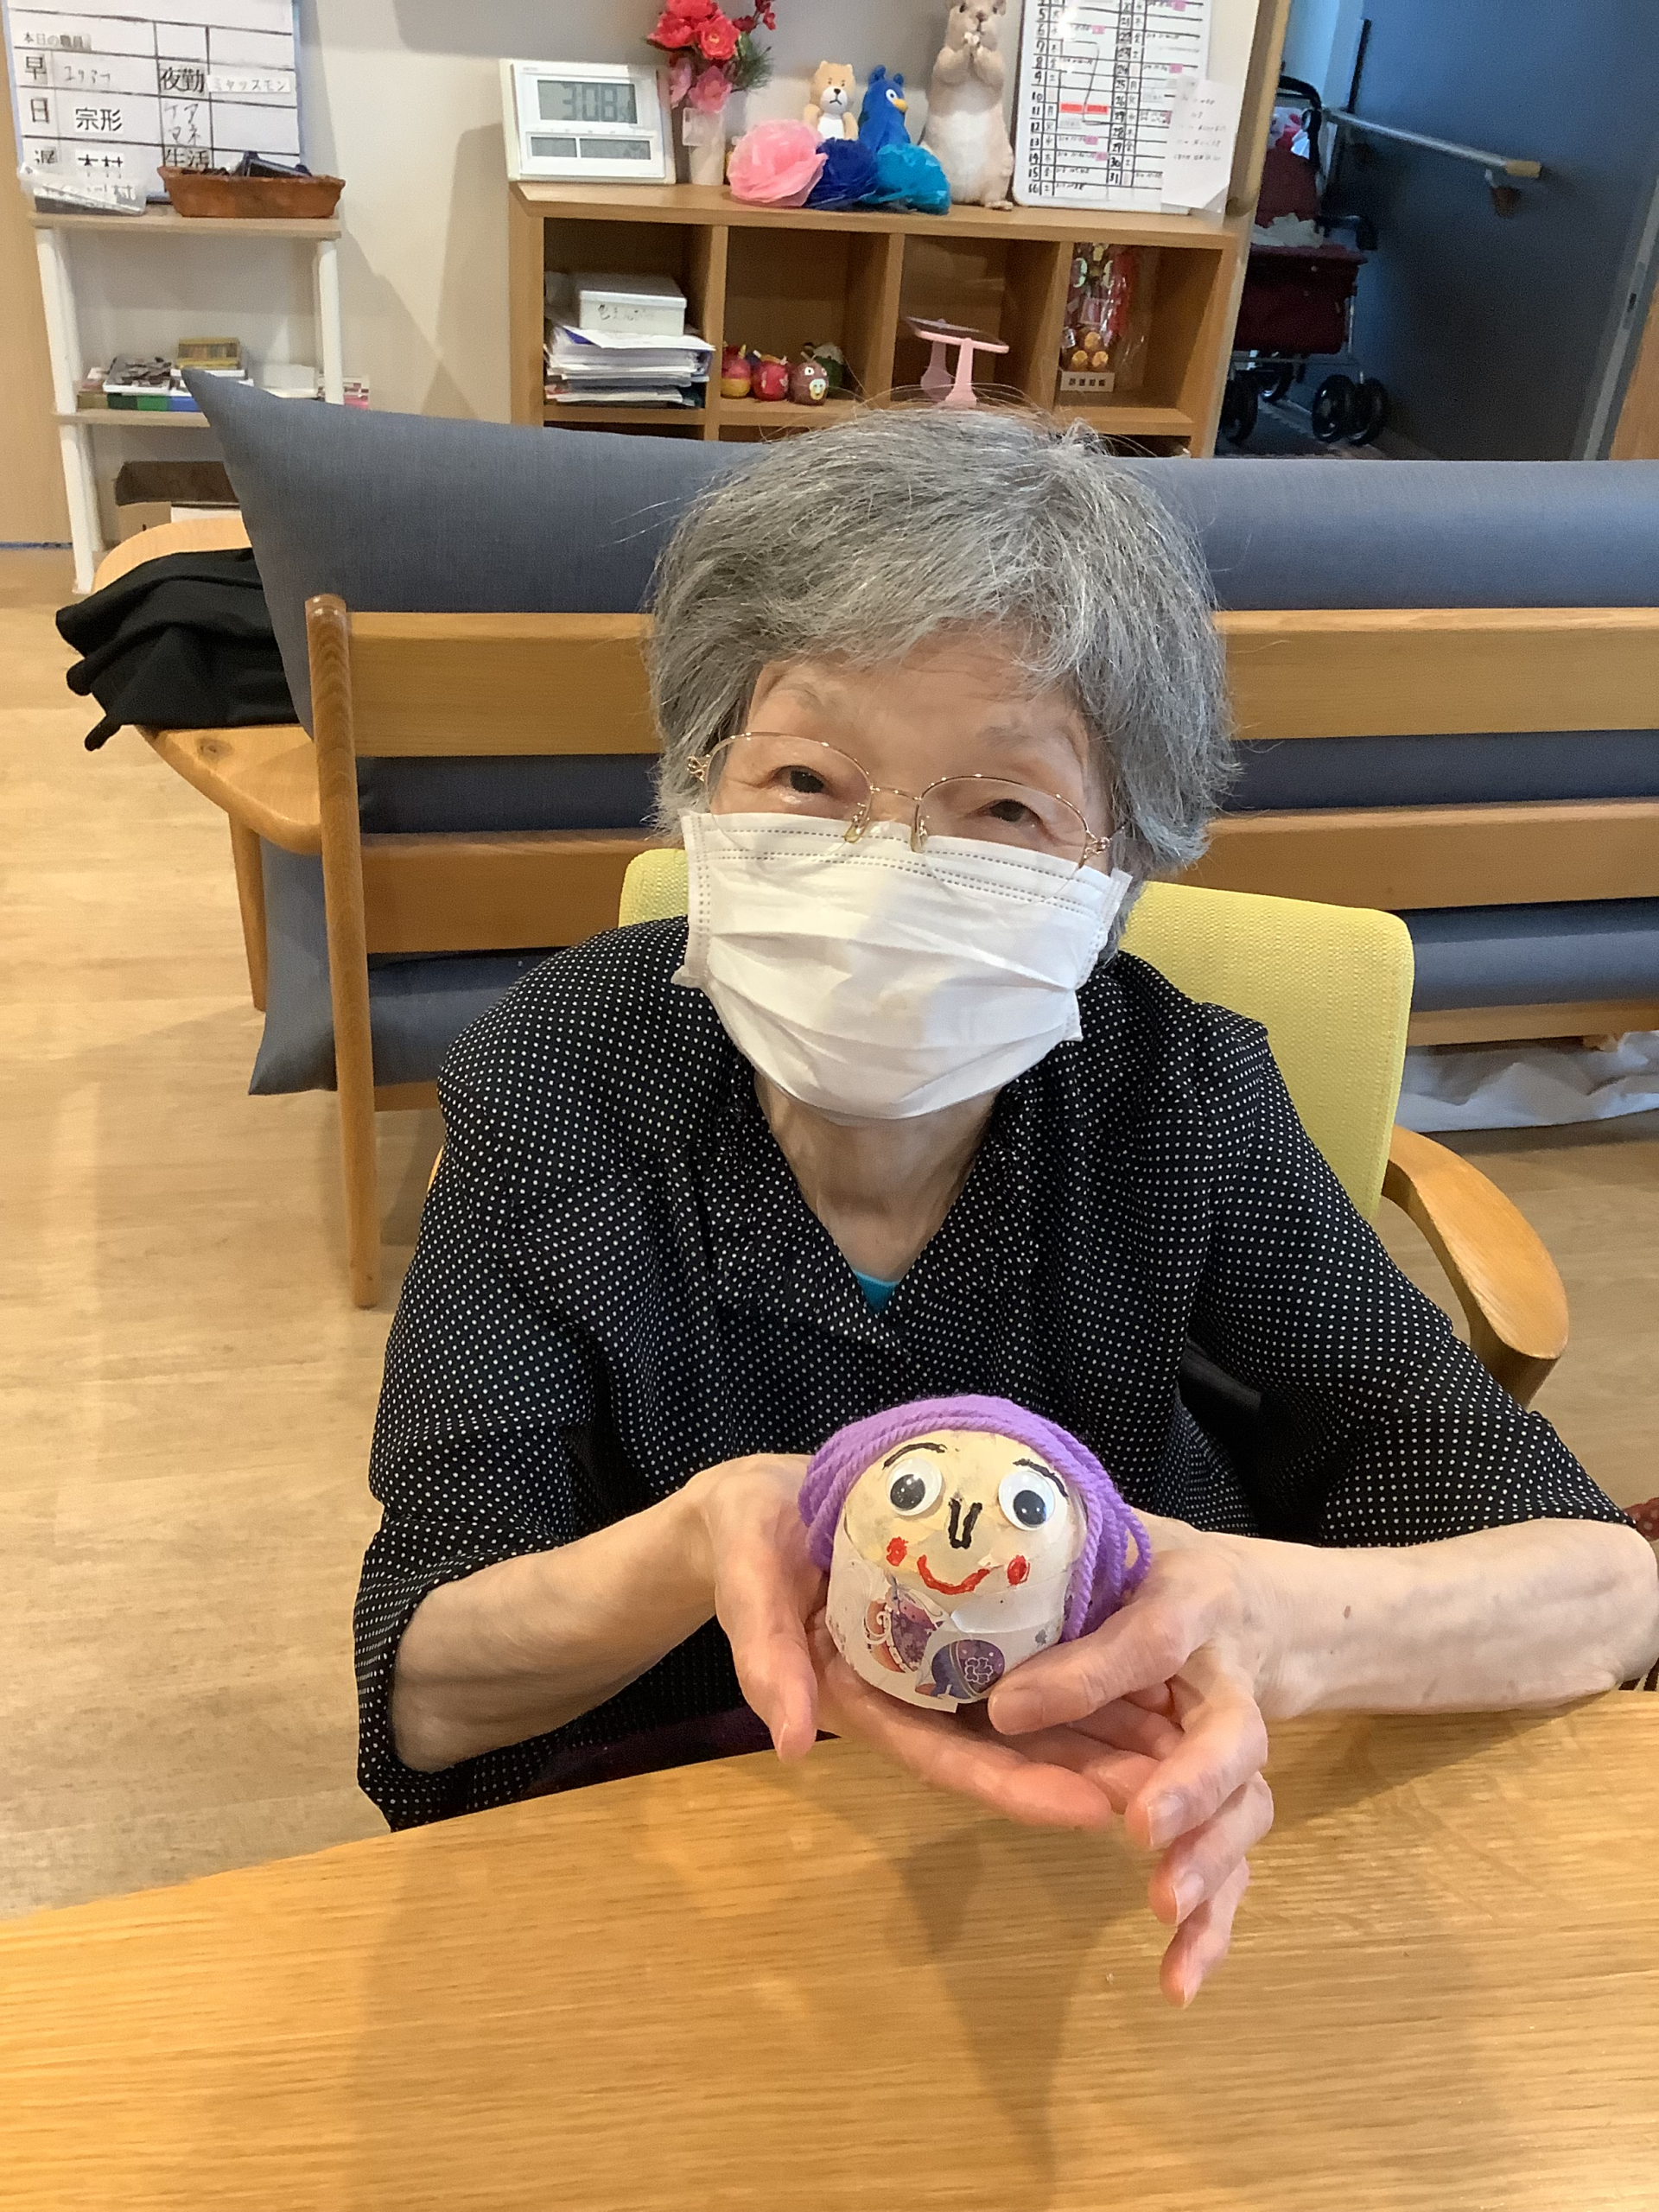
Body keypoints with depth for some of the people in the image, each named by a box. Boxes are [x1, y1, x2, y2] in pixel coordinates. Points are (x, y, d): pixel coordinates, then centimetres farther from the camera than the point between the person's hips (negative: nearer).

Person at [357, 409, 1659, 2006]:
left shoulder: (1177, 1099, -16)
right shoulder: (565, 1076, -18)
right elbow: (422, 1692, -18)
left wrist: (1270, 1621, -40)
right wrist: (700, 1541, -41)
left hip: (1092, 1842, 1)